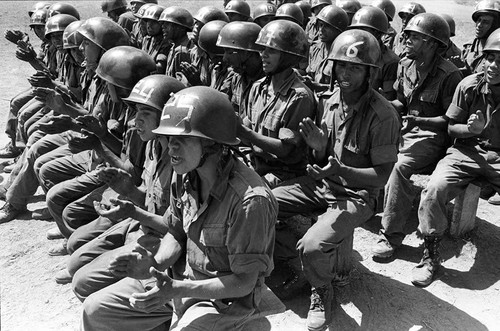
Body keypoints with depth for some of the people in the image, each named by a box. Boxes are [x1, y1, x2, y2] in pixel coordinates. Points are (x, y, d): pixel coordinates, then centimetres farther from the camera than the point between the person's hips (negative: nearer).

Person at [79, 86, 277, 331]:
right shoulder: (183, 175, -8)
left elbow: (244, 282, -22)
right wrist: (154, 264, -14)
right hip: (180, 276, 6)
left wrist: (176, 290, -28)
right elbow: (175, 234, 6)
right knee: (94, 309, 4)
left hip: (223, 298, -6)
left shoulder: (249, 200, -29)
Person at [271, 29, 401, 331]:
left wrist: (341, 170, -29)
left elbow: (381, 176, -14)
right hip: (320, 183, 6)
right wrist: (319, 147, -17)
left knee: (314, 245, -29)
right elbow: (322, 162, 7)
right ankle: (304, 265, 12)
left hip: (357, 193, -6)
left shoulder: (382, 115, -17)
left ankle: (323, 292, 8)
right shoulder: (328, 100, 0)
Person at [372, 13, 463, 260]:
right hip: (405, 128, 7)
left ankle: (391, 235, -22)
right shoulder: (405, 65, 6)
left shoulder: (448, 75, -14)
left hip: (432, 135, -7)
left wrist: (419, 120, -24)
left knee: (399, 166, -30)